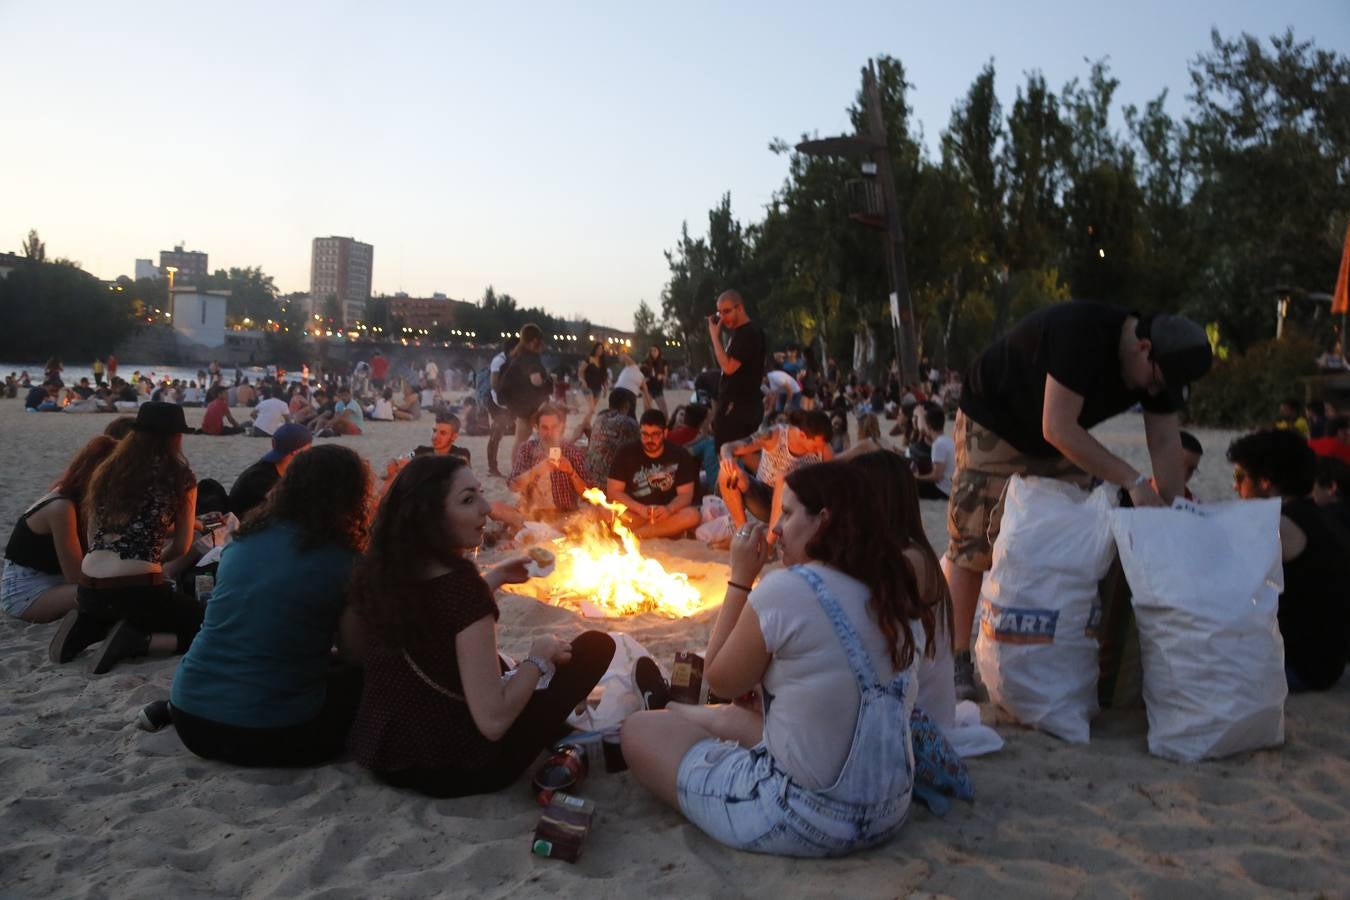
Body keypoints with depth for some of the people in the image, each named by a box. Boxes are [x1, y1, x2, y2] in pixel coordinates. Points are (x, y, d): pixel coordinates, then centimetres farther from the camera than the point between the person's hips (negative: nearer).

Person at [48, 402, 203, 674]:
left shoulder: (107, 470, 13)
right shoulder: (181, 477, -1)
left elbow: (93, 538, 17)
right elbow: (181, 547, 5)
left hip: (89, 591, 7)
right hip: (138, 590, -6)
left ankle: (87, 627, 9)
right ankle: (132, 642, -9)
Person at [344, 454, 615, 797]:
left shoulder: (380, 569, -2)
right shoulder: (459, 584, -25)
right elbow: (493, 721, -25)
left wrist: (494, 578, 18)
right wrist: (539, 657, -10)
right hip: (451, 767, -7)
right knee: (596, 646, 1)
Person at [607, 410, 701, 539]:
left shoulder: (680, 455, 0)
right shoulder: (626, 454, -1)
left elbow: (686, 494, -4)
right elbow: (613, 492, -5)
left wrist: (669, 509, -25)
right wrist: (640, 509, -21)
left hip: (666, 514, 1)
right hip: (635, 515, -1)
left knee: (692, 515, -30)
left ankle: (633, 534, -22)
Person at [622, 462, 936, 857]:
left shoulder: (786, 588, -21)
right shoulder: (897, 594, -1)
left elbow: (721, 680, -6)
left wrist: (741, 577, -2)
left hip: (805, 818, -7)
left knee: (639, 728, 10)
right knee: (728, 719, 28)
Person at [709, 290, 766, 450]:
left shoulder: (749, 333, -15)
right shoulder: (739, 332, 15)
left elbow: (728, 367, -21)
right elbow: (722, 365, 19)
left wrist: (715, 336, -14)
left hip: (740, 407, -10)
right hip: (738, 406, 10)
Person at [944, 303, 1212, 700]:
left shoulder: (1159, 366, -11)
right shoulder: (1082, 332, -34)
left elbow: (1165, 443, -8)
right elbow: (1056, 429, -36)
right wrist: (1132, 481, -34)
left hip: (1064, 439, 7)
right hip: (993, 425, -7)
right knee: (974, 543, -10)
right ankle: (957, 661, -3)